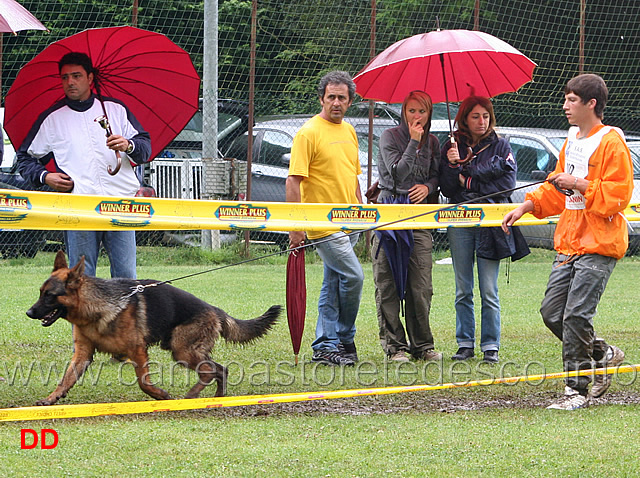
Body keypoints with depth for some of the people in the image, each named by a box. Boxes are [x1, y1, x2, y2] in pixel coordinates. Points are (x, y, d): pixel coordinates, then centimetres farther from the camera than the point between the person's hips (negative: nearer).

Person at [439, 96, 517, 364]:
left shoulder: (500, 146, 7)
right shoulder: (452, 147, 10)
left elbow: (508, 182, -4)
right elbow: (447, 189, 4)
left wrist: (468, 173, -6)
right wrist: (453, 165, -14)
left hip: (490, 221, -2)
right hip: (460, 222, 2)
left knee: (489, 291, -5)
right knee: (463, 290, 5)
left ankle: (490, 347, 0)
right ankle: (465, 344, 10)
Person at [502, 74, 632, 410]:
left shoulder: (611, 143, -10)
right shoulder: (572, 140, 17)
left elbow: (617, 196, -16)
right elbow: (556, 188, 27)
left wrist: (579, 184, -18)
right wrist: (526, 206, 16)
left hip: (598, 245, -9)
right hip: (569, 242, 9)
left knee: (576, 315, -11)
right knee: (552, 312, 5)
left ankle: (577, 390, -3)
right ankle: (603, 354, 24)